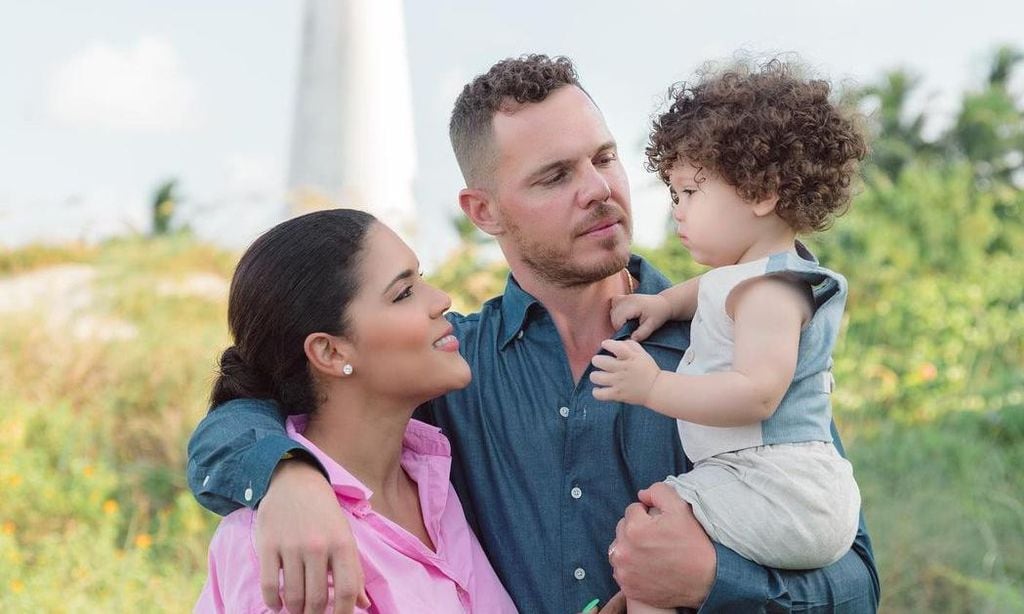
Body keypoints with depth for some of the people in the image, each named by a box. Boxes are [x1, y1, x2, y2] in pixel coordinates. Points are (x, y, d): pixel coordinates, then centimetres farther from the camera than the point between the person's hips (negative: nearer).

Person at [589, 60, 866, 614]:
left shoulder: (768, 291, -16)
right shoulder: (759, 271, 16)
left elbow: (757, 393, -29)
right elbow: (715, 288, 40)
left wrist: (655, 387, -28)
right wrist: (665, 301, 21)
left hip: (773, 491, -11)